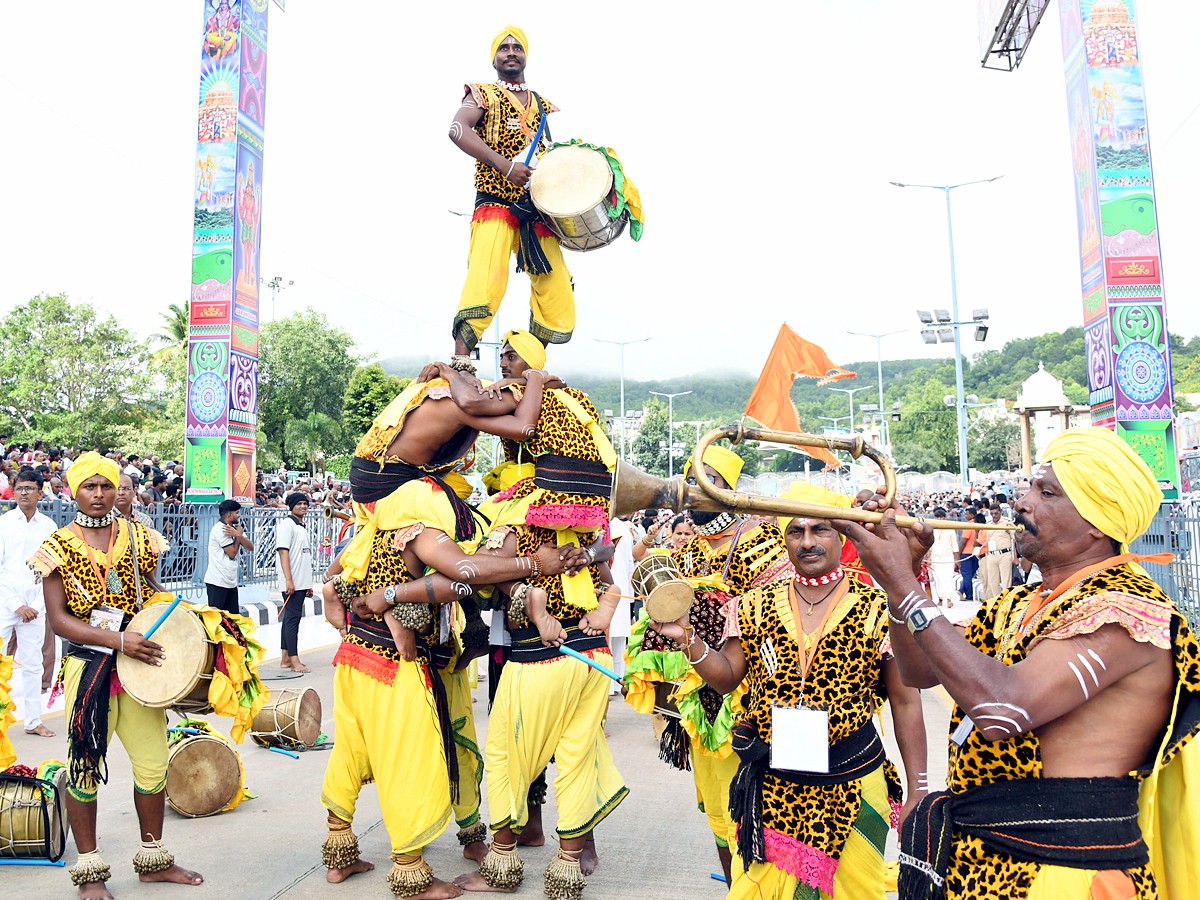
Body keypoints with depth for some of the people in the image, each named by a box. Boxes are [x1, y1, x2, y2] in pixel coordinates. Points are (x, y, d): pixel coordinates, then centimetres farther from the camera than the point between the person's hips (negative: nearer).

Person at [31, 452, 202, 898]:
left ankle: (153, 859, 25)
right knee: (85, 763, 5)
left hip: (138, 663, 3)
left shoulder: (137, 536, 6)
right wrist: (118, 640, -21)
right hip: (88, 665, -3)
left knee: (153, 762, 8)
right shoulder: (59, 546, -3)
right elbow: (59, 619, -9)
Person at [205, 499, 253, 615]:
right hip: (217, 582, -8)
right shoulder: (219, 528, -12)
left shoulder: (236, 528, 14)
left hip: (231, 582, 8)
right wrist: (239, 534, -2)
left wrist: (237, 535, -14)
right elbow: (232, 553, -14)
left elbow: (251, 547, 2)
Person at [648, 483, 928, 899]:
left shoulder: (877, 611, -8)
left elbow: (905, 704, -3)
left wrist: (917, 792, -2)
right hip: (769, 785, 2)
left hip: (851, 791, -2)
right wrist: (688, 637, -11)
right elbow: (727, 677, 5)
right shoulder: (757, 606, 0)